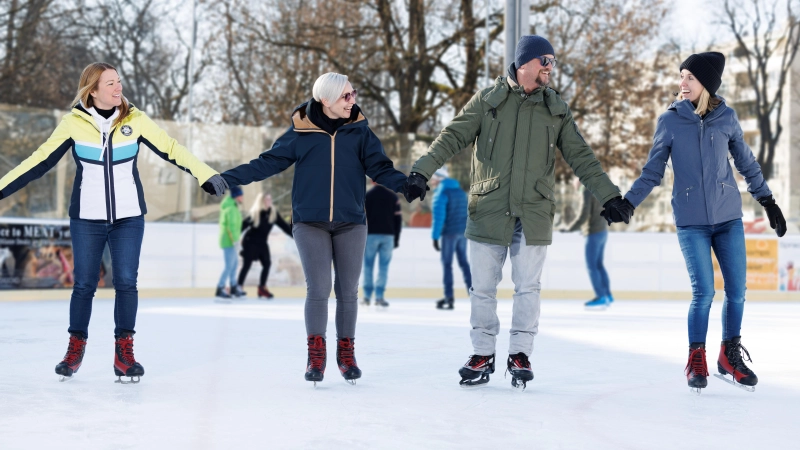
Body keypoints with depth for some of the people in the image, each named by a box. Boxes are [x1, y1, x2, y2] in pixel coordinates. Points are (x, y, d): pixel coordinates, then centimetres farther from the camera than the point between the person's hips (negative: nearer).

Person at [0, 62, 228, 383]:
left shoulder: (134, 120, -5)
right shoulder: (74, 122, -7)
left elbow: (171, 149, -5)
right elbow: (41, 160, -4)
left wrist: (207, 176, -14)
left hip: (129, 217, 1)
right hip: (86, 218, -1)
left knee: (126, 282, -2)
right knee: (84, 284, 4)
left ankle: (124, 352, 8)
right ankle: (75, 349, 20)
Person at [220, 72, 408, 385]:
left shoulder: (360, 131, 1)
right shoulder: (301, 132, -3)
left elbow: (380, 167, -2)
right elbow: (269, 162, -1)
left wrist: (405, 184, -20)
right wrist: (229, 178, -9)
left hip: (350, 223, 2)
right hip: (310, 222, -2)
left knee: (348, 290, 7)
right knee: (318, 289, -8)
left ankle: (346, 353, 21)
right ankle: (316, 355, 4)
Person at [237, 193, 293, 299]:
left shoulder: (273, 213, 0)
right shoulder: (255, 213, -14)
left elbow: (283, 225, 4)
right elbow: (244, 225, -13)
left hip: (262, 243, 5)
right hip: (250, 242, -5)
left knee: (267, 264, -1)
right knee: (247, 264, -4)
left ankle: (262, 288, 8)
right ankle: (239, 287, 6)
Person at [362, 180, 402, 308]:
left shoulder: (367, 196, 0)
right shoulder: (393, 197, 7)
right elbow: (398, 219, 6)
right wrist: (396, 238, 12)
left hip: (371, 235, -1)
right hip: (388, 235, 1)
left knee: (368, 265, 4)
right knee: (384, 266, 2)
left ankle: (367, 296, 1)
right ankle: (379, 296, -3)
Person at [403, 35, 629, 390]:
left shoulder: (556, 109, 9)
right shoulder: (488, 101, 3)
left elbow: (581, 157, 12)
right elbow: (453, 137, 0)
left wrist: (609, 195, 6)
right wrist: (423, 170, -12)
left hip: (533, 215, 1)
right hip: (488, 211, -1)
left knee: (527, 288, 2)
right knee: (482, 287, 5)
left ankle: (520, 354, 15)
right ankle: (482, 356, 17)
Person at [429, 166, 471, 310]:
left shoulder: (441, 193, -8)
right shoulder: (460, 191, 15)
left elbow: (438, 216, -14)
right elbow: (467, 213, 17)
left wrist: (435, 236, -13)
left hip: (449, 232, -7)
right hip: (463, 231, 7)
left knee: (447, 264, -2)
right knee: (463, 262, 15)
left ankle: (449, 298, -6)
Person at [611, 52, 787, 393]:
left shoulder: (726, 117, 0)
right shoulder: (669, 121, -3)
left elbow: (746, 163, 12)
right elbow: (652, 172, 3)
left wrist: (768, 202, 14)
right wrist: (626, 203, -6)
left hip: (729, 218, 2)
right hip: (691, 222, -2)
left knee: (736, 291, 4)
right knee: (704, 292, -7)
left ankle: (730, 356, 24)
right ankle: (696, 361, 11)